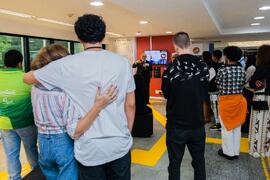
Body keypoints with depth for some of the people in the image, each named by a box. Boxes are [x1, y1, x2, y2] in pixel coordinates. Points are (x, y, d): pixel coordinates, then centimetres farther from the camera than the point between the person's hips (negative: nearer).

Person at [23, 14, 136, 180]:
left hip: (89, 148, -1)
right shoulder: (123, 62, -6)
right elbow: (130, 104, 0)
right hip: (120, 144, 2)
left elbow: (28, 78, 5)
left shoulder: (67, 65, -10)